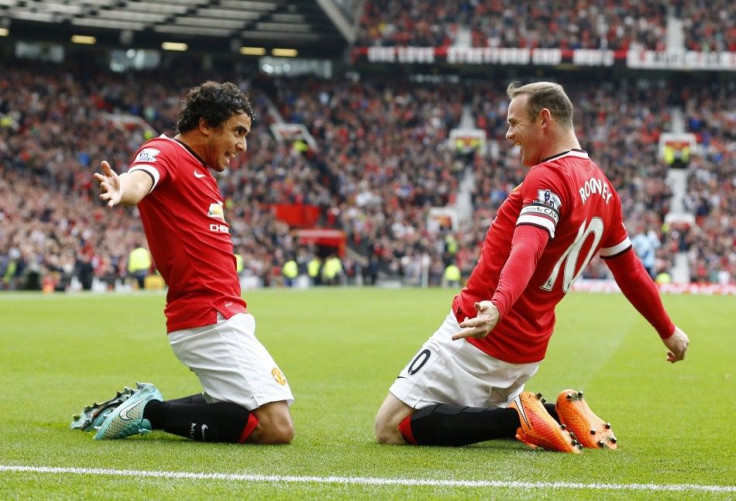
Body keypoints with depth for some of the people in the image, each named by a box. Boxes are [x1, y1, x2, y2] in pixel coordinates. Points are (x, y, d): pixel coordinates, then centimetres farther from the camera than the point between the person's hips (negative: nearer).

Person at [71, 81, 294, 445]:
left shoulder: (202, 171, 20)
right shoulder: (164, 153, -9)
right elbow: (139, 179, -33)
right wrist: (122, 190, -52)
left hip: (225, 316, 10)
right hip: (211, 320, -10)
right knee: (276, 427, -18)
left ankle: (145, 405, 17)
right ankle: (150, 411, -11)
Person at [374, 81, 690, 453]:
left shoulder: (548, 179, -15)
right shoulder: (602, 188, 11)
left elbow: (526, 251, -34)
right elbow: (630, 271, 21)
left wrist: (498, 306, -50)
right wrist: (668, 331, 33)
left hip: (476, 335, -9)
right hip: (527, 349, 9)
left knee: (390, 428, -7)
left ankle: (518, 418, -14)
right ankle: (562, 415, 5)